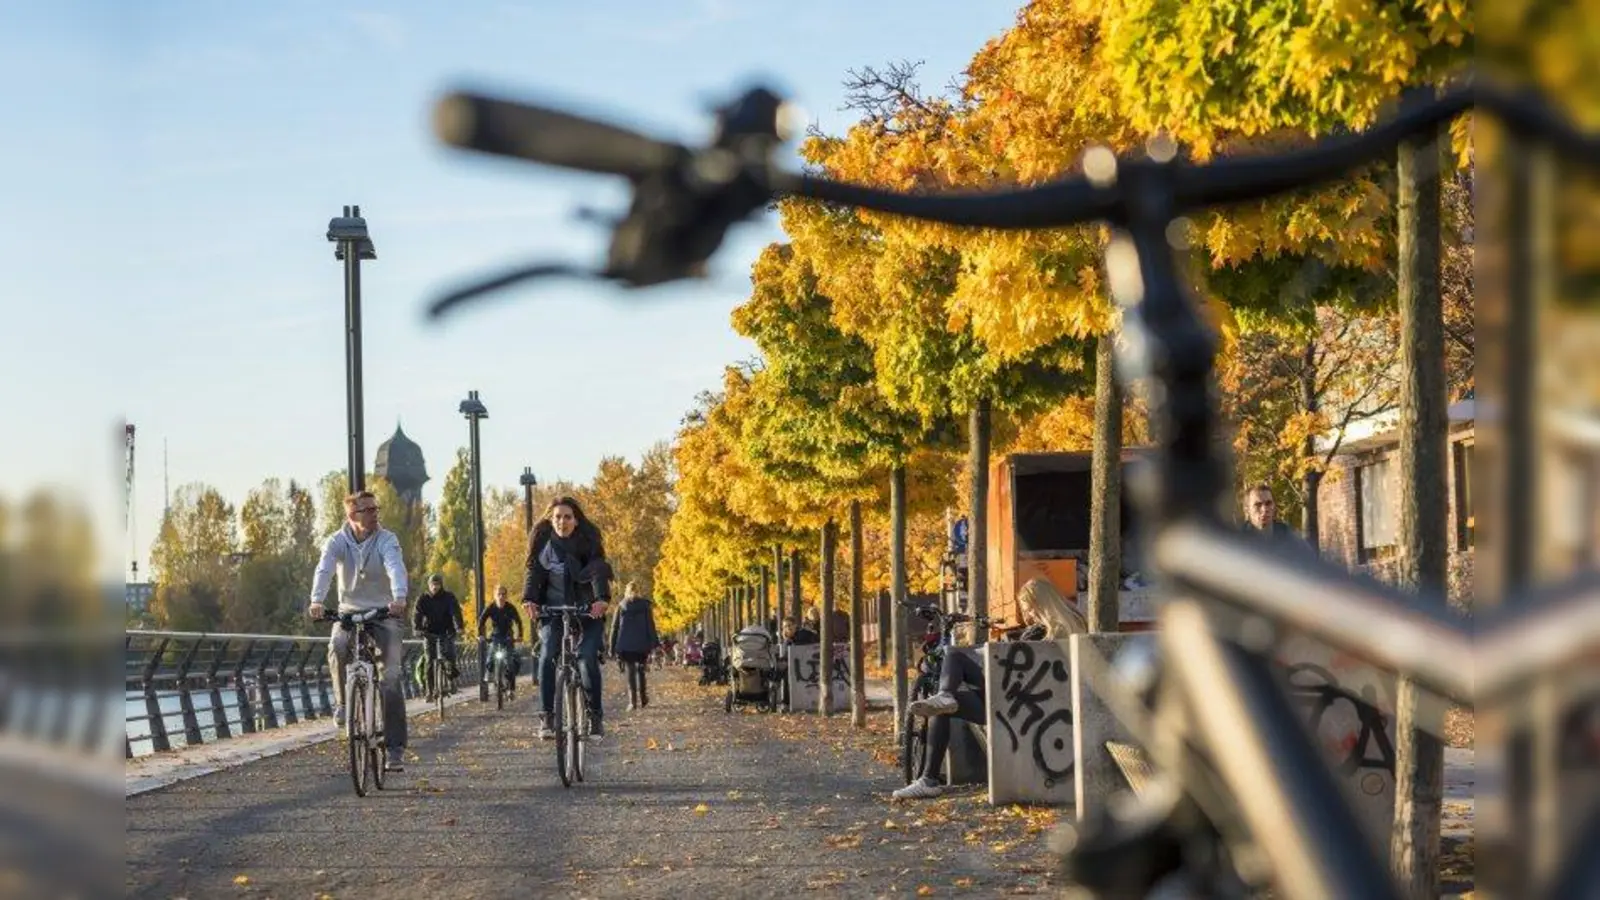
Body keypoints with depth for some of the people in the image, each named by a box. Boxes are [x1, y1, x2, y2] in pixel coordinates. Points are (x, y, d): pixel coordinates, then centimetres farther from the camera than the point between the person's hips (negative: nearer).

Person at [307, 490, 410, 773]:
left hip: (384, 613, -1)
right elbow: (324, 570, -24)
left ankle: (396, 748, -7)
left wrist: (399, 598, -49)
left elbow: (395, 568, -28)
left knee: (390, 678, -13)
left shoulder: (386, 540, -10)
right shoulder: (337, 542, -7)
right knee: (337, 648, -33)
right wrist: (316, 601, -43)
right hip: (349, 611, 1)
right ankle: (344, 701, -5)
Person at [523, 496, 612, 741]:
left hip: (587, 608, -1)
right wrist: (529, 599, -25)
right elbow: (534, 571, -7)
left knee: (588, 659, -15)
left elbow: (598, 570, -18)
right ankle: (546, 718, -12)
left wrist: (602, 598, -36)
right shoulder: (543, 540, -1)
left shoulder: (588, 540, -7)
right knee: (547, 658, -15)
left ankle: (595, 716, -3)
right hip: (553, 608, 1)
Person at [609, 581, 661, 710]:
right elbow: (651, 626, 0)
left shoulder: (621, 606, 7)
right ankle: (643, 700, 11)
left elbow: (615, 627, 5)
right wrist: (653, 644, 1)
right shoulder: (645, 605, 4)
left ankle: (633, 702, -9)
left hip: (626, 646, 0)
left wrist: (613, 647, 8)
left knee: (631, 671, 0)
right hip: (642, 644, 0)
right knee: (640, 670, 15)